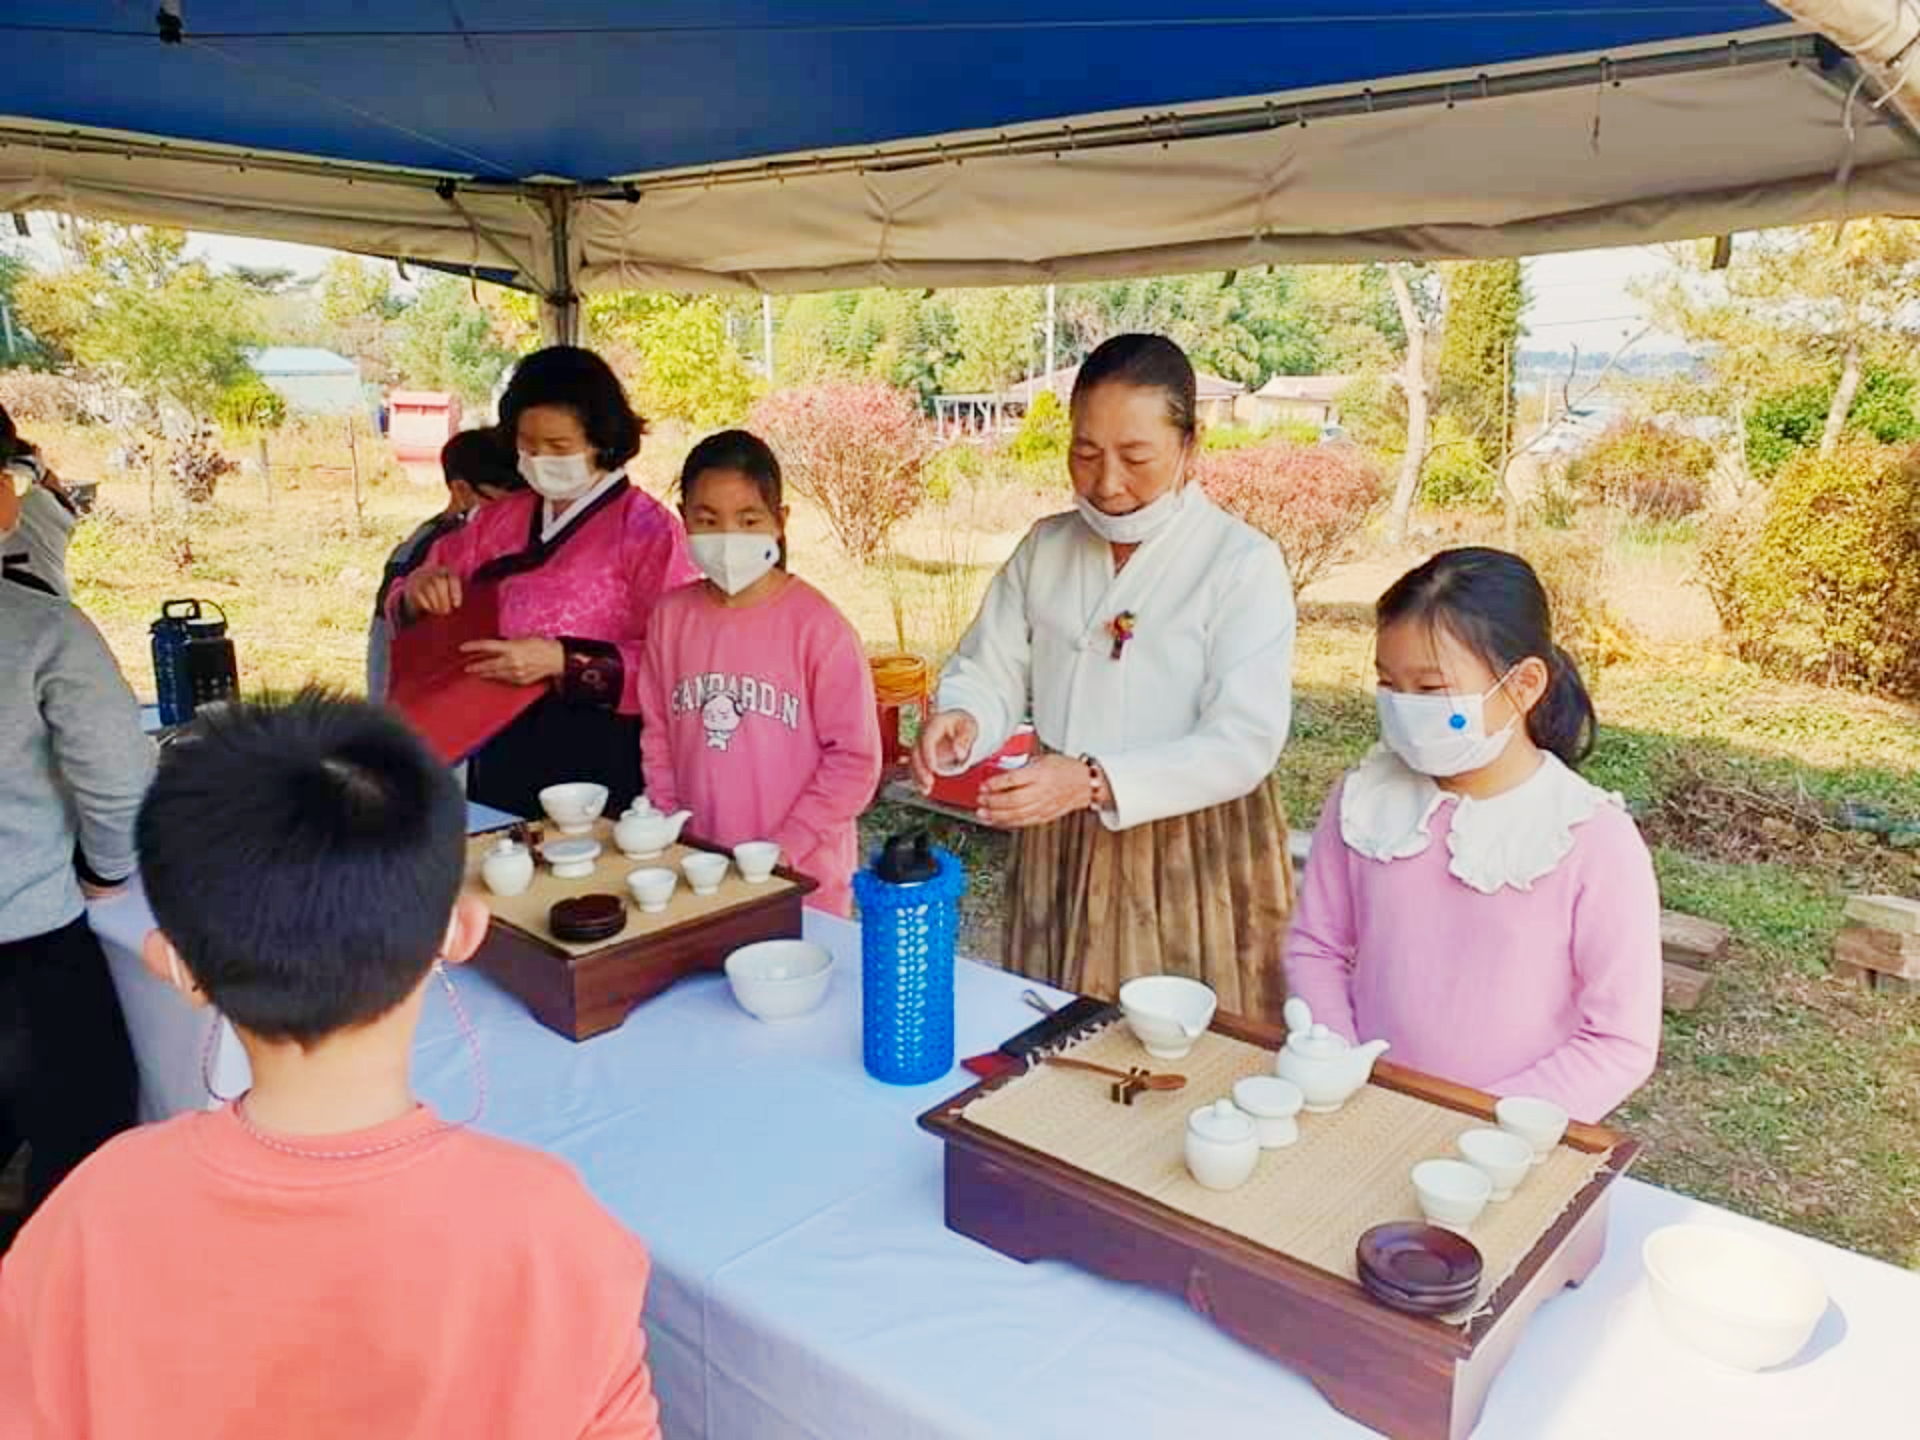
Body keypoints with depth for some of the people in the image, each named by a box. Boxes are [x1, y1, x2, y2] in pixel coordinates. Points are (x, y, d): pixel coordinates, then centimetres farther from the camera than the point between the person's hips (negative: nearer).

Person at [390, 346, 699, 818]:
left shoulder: (646, 526, -6)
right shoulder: (499, 519, 11)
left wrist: (564, 662, -23)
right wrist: (420, 590, -4)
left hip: (600, 766, -5)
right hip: (498, 757, 5)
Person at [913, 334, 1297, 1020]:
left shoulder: (1244, 564, -11)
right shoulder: (1045, 548, 6)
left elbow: (1244, 744, -19)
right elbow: (991, 674, 5)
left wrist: (1094, 782, -31)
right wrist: (959, 720, -20)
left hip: (1192, 855, -4)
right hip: (1058, 856, 5)